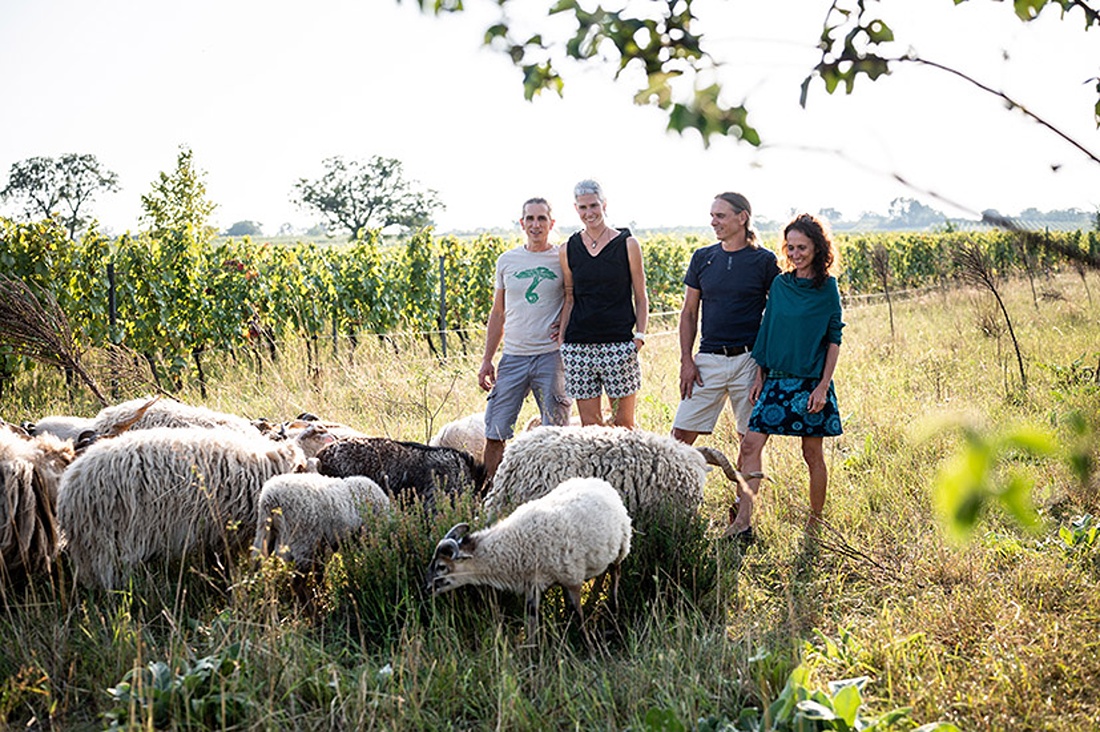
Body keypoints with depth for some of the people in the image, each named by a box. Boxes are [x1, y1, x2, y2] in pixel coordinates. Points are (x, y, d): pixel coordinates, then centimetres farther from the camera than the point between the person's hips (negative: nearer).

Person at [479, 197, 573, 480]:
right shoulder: (506, 261, 10)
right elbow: (497, 314, 16)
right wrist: (487, 359, 11)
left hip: (551, 357, -2)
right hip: (513, 356, 3)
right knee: (495, 433, 0)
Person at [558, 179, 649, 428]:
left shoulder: (627, 244, 3)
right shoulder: (569, 250, 10)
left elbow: (640, 297, 6)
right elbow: (569, 300, 14)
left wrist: (640, 335, -4)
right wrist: (561, 341, 8)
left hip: (619, 343, -2)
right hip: (578, 346, 2)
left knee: (623, 423, -1)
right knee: (589, 424, 3)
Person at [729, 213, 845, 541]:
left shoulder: (827, 287, -3)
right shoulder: (779, 284, 8)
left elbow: (834, 339, -4)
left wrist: (823, 385, -10)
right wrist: (760, 376, 10)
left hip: (811, 382, -4)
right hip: (777, 379, 4)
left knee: (813, 454, 5)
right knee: (751, 444, -9)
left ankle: (815, 524, 19)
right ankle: (743, 522, -11)